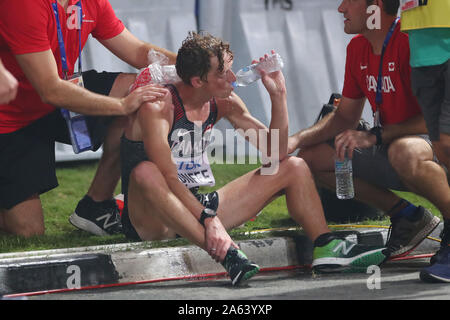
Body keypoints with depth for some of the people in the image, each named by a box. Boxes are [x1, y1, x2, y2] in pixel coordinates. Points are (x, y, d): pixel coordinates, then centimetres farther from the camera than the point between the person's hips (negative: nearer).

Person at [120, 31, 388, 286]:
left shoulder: (223, 103, 3)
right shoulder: (157, 107, -19)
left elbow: (275, 153, 2)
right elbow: (167, 177, -30)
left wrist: (278, 95, -8)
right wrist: (209, 220, -40)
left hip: (201, 206, 7)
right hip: (152, 220, -7)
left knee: (294, 168, 2)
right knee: (146, 173, -43)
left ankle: (327, 247, -21)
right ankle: (224, 254, -51)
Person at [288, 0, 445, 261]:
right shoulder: (358, 48, 7)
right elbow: (345, 117, 15)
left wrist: (375, 136, -28)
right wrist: (295, 140, 0)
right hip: (390, 148, 9)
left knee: (404, 152, -42)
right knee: (312, 158, 1)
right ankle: (405, 215, 3)